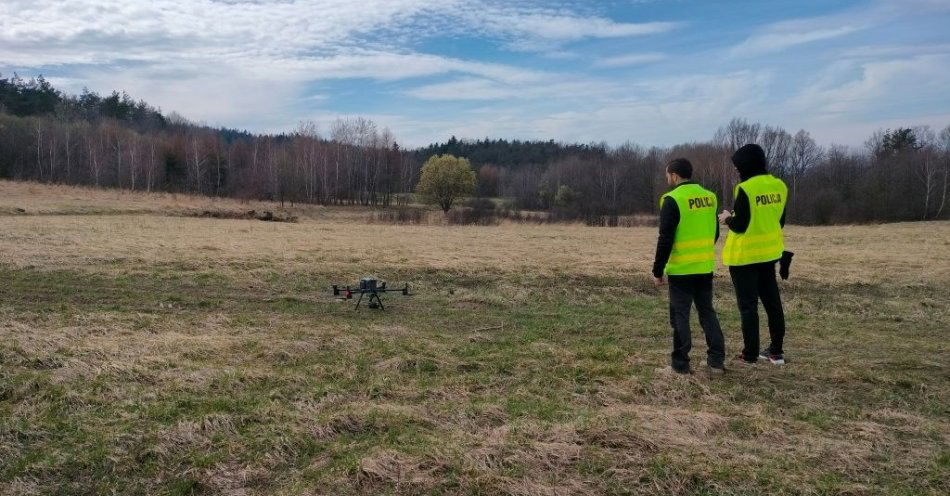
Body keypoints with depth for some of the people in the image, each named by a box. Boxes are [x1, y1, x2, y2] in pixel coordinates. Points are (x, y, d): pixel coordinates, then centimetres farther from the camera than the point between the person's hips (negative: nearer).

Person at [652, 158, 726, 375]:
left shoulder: (672, 200, -13)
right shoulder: (709, 197, 8)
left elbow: (665, 239, -15)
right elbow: (715, 233, 16)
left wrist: (658, 271, -8)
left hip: (681, 269, -6)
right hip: (706, 268, 6)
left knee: (680, 315, 3)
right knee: (707, 312, 15)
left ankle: (681, 362, 9)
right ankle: (716, 360, 16)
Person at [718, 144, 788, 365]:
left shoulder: (745, 189, -18)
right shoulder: (779, 186, 4)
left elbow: (740, 225, -18)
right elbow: (780, 221, 11)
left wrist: (728, 218, 1)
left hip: (744, 255, -7)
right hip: (769, 253, 7)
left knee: (748, 305, 1)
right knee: (772, 301, 15)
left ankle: (750, 354, 7)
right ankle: (776, 351, 23)